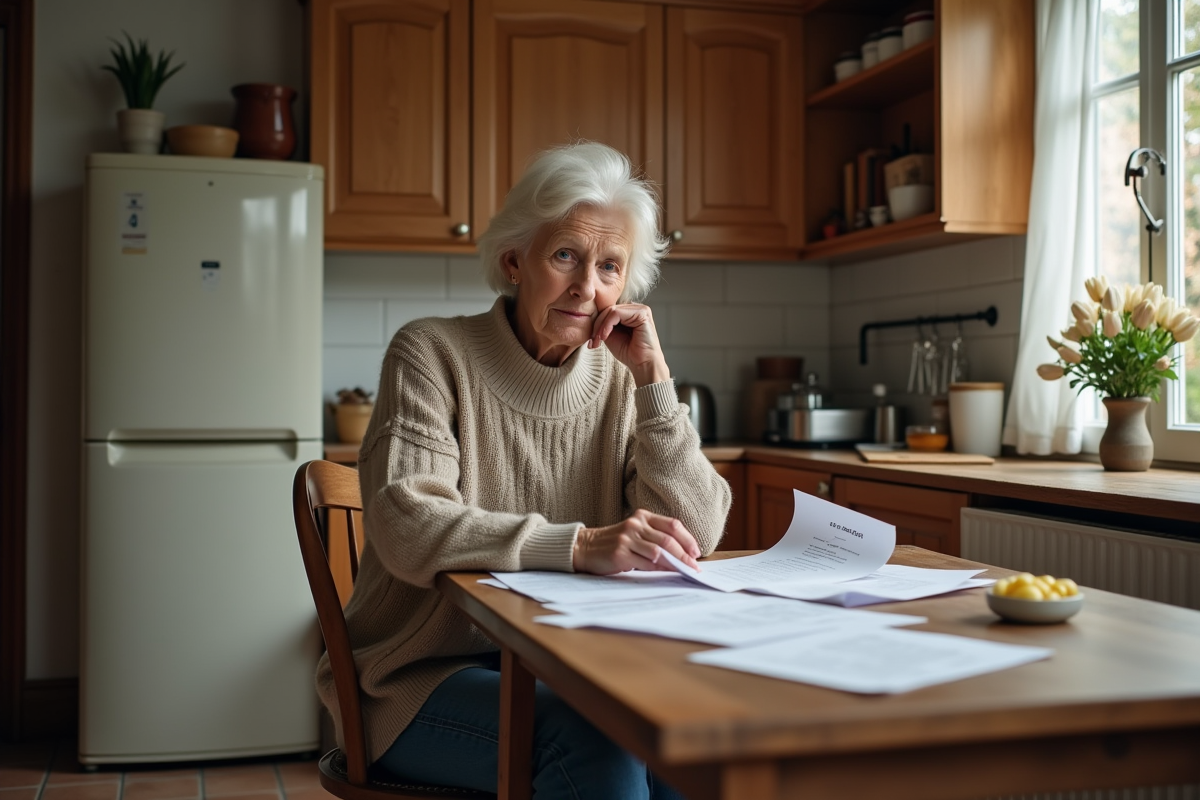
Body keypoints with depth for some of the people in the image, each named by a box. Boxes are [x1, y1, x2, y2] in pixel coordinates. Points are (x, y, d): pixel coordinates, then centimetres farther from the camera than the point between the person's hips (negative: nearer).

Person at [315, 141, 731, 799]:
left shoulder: (619, 382, 4)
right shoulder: (433, 352, -7)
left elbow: (696, 536, -5)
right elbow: (406, 528, -22)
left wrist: (653, 377, -11)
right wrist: (581, 545, -35)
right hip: (428, 670, -3)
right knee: (594, 743, -30)